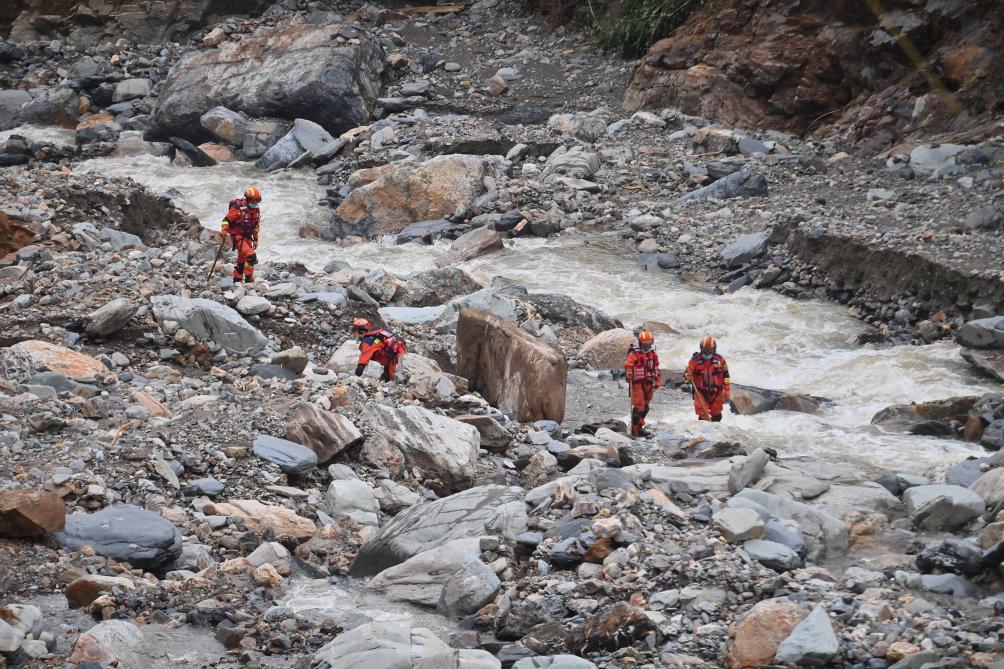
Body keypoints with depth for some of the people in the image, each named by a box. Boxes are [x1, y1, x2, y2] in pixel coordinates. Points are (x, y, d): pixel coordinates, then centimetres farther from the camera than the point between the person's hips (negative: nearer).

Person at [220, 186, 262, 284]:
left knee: (242, 260, 16)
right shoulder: (238, 208, -18)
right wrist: (224, 231, -29)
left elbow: (256, 226, 17)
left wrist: (255, 239, 18)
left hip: (247, 237, 8)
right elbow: (226, 219, -15)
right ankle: (249, 279, -11)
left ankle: (237, 280, 29)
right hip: (237, 236, -8)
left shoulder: (256, 210, 6)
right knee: (251, 256, -21)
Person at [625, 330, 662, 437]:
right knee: (639, 406, -11)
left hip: (648, 384, 7)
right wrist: (629, 373, -39)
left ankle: (640, 426, 24)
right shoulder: (634, 354, -10)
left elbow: (656, 368, 22)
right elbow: (628, 365, -20)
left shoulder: (653, 354, 12)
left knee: (645, 407, 13)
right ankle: (635, 429, -6)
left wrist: (657, 381, 21)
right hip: (637, 383, -7)